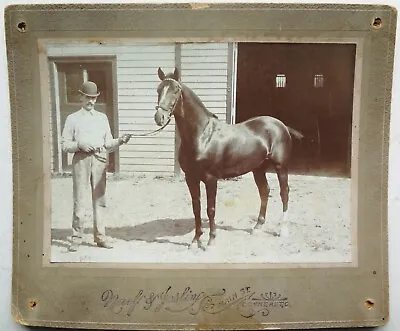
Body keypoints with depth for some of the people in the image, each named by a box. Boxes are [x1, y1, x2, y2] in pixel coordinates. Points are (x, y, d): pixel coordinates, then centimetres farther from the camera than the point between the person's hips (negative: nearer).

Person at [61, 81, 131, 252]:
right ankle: (76, 238, 10)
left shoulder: (102, 117, 15)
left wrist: (120, 141, -7)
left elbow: (108, 144, 12)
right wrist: (79, 145, -14)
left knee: (99, 199, 5)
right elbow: (65, 145, 4)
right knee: (79, 200, 0)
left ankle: (100, 236, 12)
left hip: (99, 159, 2)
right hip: (81, 159, -2)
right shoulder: (73, 118, 8)